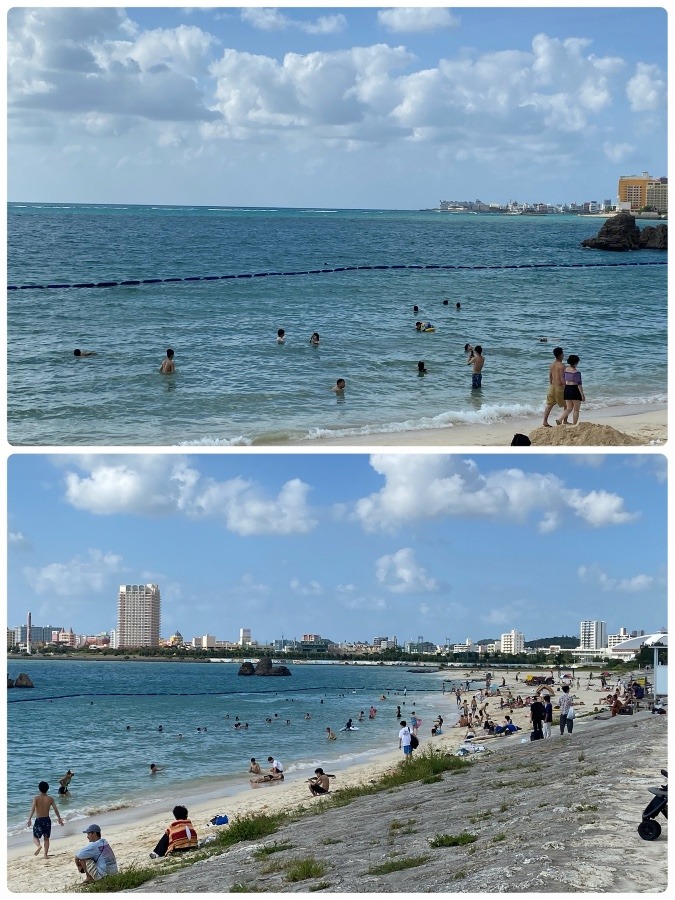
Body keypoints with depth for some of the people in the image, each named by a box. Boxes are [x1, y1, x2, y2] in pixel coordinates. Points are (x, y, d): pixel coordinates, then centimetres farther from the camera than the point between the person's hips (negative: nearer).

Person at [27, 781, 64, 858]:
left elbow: (33, 809, -22)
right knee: (46, 838, 17)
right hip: (47, 820, 3)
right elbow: (56, 810, 2)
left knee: (35, 837, 13)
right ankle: (46, 854, 13)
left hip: (39, 820, -3)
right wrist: (59, 819, 15)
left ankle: (38, 846, -18)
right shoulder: (50, 799, -2)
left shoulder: (36, 798, -9)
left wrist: (29, 819, -26)